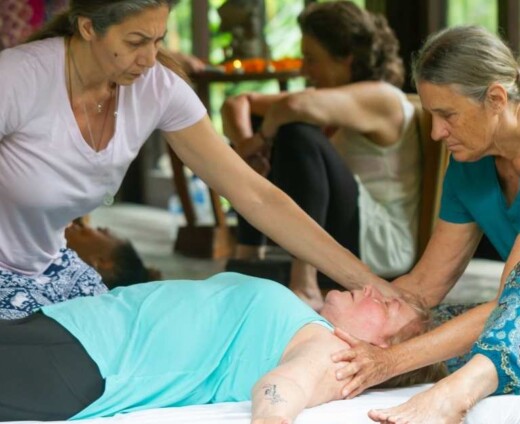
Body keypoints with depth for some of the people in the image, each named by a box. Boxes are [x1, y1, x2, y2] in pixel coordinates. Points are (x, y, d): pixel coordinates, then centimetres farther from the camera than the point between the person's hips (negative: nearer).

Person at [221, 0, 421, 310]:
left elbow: (295, 106, -36)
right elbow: (238, 103, 8)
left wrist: (264, 136, -16)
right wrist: (245, 145, -12)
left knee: (298, 136, -29)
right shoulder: (329, 97, 10)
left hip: (386, 244, -9)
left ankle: (306, 288, -32)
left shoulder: (380, 99, -17)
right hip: (337, 239, 9)